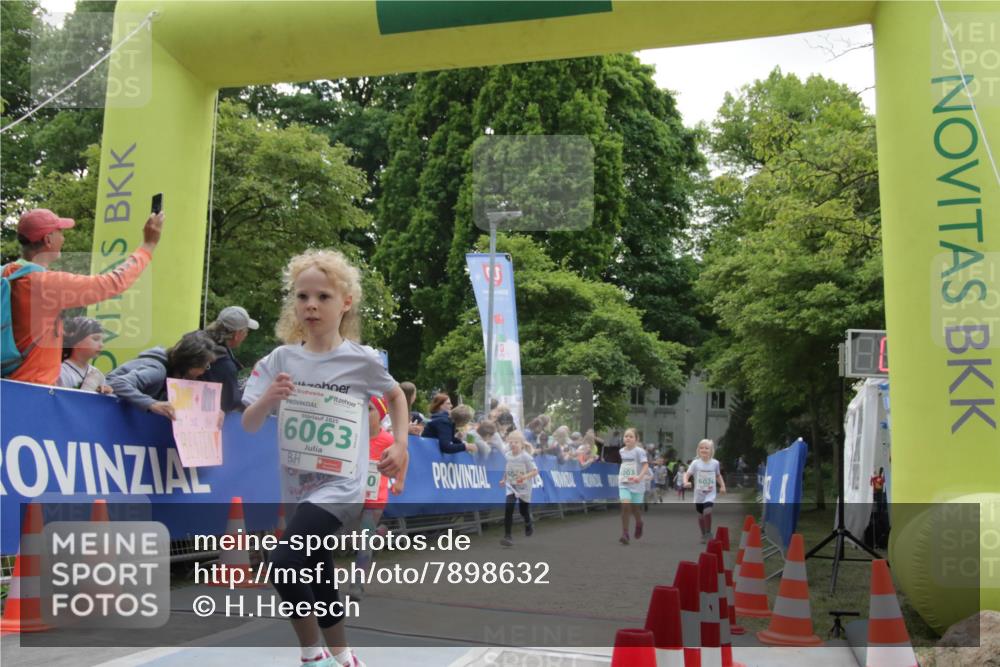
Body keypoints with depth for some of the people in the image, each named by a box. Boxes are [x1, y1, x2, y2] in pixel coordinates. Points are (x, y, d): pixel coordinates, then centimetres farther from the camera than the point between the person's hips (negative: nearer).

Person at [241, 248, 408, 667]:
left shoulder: (362, 360, -7)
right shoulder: (280, 360, -2)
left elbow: (396, 396, 14)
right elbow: (249, 426, -2)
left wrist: (400, 446, 3)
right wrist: (268, 400, -22)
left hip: (341, 486, -4)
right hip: (298, 487, 5)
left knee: (284, 563, -24)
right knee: (318, 581, 18)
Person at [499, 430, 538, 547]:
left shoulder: (526, 457, -18)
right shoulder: (507, 456, -3)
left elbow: (535, 471, -19)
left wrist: (525, 477, -33)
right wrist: (504, 480, 8)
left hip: (524, 488, -2)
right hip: (511, 487, 2)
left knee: (523, 510, 14)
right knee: (508, 508, -17)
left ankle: (529, 525, 51)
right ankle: (507, 536, -15)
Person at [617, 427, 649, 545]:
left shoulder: (639, 451, -10)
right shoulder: (622, 451, 7)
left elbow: (646, 466, -19)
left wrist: (640, 477, -33)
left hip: (636, 485, -3)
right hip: (624, 484, 3)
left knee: (635, 509, 7)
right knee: (625, 505, -17)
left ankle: (639, 524, 42)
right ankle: (625, 534, -13)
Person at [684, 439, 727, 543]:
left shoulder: (715, 463, -1)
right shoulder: (695, 463, -7)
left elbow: (718, 475, 16)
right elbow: (687, 474, -13)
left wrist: (722, 485, 5)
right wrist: (686, 482, -33)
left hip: (710, 494, -1)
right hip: (699, 494, 1)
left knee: (707, 512, -23)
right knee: (700, 515, 11)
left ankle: (708, 533, -5)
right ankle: (704, 535, 30)